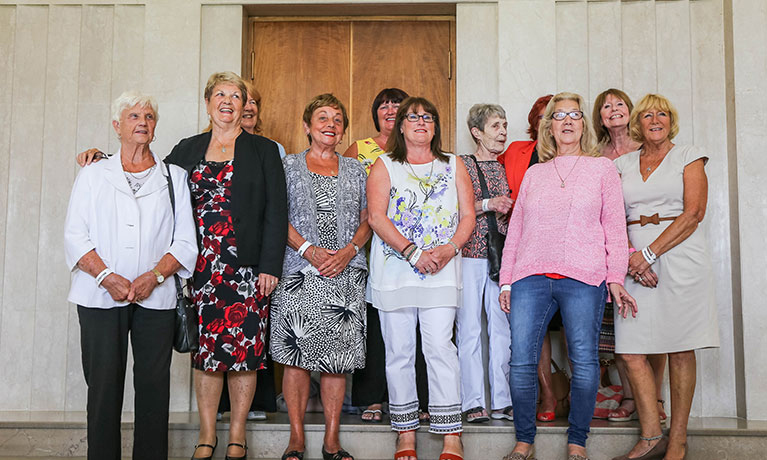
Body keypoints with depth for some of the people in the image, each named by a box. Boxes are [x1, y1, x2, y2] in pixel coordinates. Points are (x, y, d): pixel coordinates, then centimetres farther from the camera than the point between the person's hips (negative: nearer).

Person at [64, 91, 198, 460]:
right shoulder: (92, 176, 13)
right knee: (104, 383, -1)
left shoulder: (174, 177, 12)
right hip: (101, 296, 0)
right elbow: (75, 235, 3)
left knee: (153, 383, 0)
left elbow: (185, 241, 6)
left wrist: (154, 276, -11)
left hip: (156, 297, 0)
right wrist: (107, 277, -11)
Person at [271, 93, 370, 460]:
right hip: (298, 271, -2)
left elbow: (367, 220, 12)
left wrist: (348, 251, -6)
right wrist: (309, 250, -12)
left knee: (338, 356, 1)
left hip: (345, 274, 2)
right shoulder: (289, 166, 8)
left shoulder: (355, 170, 15)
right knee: (296, 353, -3)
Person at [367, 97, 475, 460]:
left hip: (442, 271, 0)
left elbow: (468, 215, 9)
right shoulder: (384, 167, 9)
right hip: (393, 270, 0)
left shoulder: (453, 166, 15)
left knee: (440, 347, -7)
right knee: (399, 351, 2)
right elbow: (377, 217, -4)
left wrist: (450, 248, -10)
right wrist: (413, 253, -14)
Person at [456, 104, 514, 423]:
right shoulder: (461, 165, 3)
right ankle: (473, 402, 3)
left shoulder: (507, 169, 16)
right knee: (469, 328, -4)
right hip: (468, 254, -4)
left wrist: (510, 209, 4)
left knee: (503, 328, 1)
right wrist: (487, 205, -12)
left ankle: (502, 401, 8)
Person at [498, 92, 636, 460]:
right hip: (530, 277, 2)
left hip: (583, 278, -2)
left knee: (584, 362, -3)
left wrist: (616, 277, -1)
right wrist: (506, 280, 11)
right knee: (521, 361, -3)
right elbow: (515, 228, 17)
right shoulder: (534, 173, 19)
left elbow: (615, 226, 8)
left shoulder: (602, 168, 13)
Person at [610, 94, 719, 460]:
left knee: (681, 350, -2)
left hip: (680, 255, -3)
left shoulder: (688, 156, 7)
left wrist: (650, 252, -13)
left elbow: (694, 213, -5)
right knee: (631, 350, -4)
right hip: (635, 259, 3)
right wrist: (631, 258, -9)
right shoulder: (623, 165, 16)